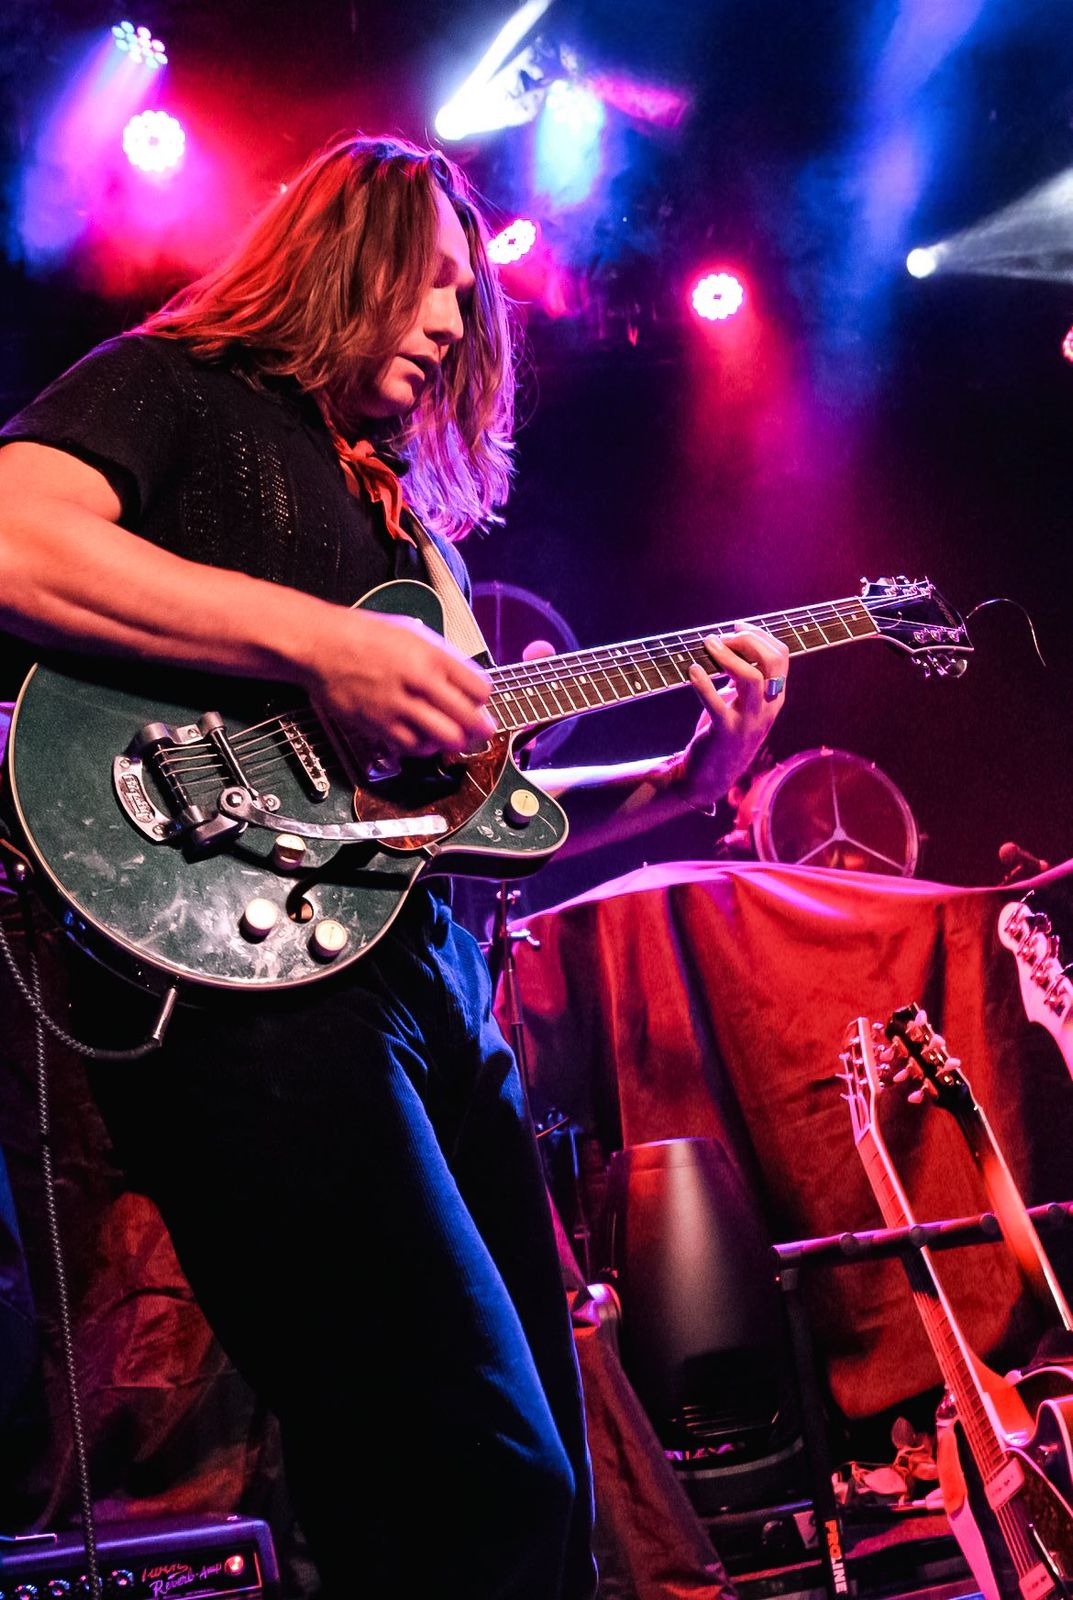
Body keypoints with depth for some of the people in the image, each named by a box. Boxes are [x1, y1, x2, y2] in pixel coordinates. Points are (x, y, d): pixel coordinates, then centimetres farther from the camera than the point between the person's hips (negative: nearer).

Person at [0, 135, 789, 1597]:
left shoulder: (414, 505, 27)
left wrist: (683, 777, 11)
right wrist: (321, 643, -19)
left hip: (430, 984, 9)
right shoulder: (172, 386, 6)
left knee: (548, 1477, 12)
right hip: (246, 979, -8)